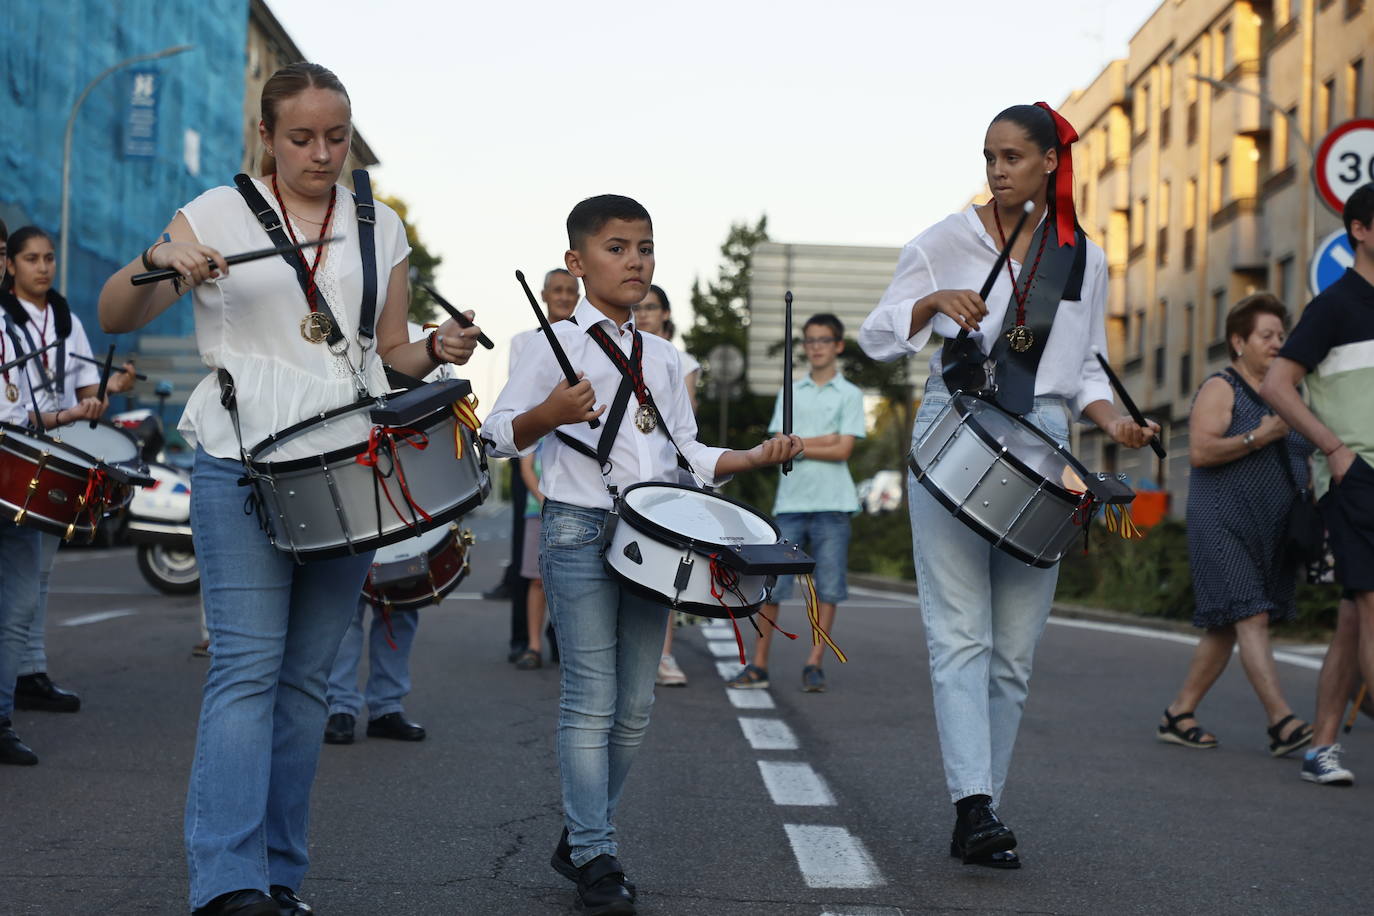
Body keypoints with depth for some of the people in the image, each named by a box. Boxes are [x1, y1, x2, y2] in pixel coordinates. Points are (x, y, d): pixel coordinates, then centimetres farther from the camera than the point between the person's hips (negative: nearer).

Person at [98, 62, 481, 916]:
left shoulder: (382, 229, 13)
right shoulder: (220, 213, 3)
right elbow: (116, 316, -1)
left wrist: (436, 350, -3)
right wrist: (157, 262, -21)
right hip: (243, 469, -3)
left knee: (309, 676, 5)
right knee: (248, 667, -13)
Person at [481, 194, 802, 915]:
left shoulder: (663, 359, 16)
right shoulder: (557, 347, -1)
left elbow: (686, 454, 19)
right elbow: (499, 436, -7)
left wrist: (754, 457, 5)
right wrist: (550, 415, -26)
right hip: (579, 531, -6)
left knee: (635, 706, 8)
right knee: (591, 701, -7)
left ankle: (580, 836, 22)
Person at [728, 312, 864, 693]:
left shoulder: (849, 394, 5)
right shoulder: (790, 393, 14)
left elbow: (843, 450, -6)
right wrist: (823, 440, -7)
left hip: (831, 504, -2)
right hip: (790, 501, 2)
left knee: (828, 589, 0)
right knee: (772, 585, -1)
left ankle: (814, 665, 8)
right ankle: (758, 665, 4)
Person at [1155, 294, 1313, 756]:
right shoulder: (1220, 388, -4)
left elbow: (1293, 460, 28)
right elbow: (1200, 451, -17)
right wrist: (1258, 437, -21)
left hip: (1269, 529, 8)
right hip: (1224, 526, -8)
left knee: (1225, 627, 8)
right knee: (1251, 617, -15)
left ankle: (1178, 715, 15)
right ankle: (1282, 722, -22)